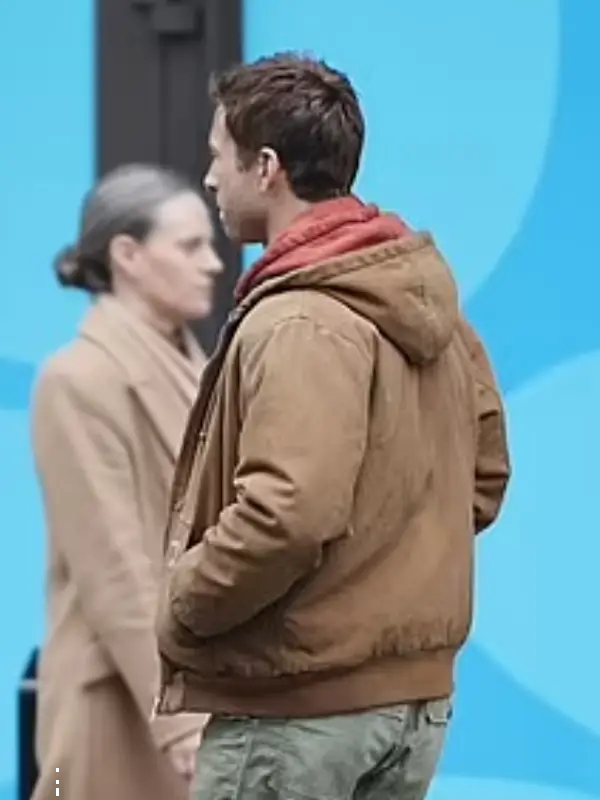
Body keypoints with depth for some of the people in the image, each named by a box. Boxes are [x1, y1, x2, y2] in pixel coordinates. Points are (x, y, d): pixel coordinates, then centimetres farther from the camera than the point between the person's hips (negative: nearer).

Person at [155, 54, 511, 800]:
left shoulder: (296, 324, -19)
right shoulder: (431, 306, 10)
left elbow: (286, 515, -29)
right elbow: (483, 477, 18)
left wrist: (182, 613, -14)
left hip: (299, 704, -9)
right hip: (415, 693, 9)